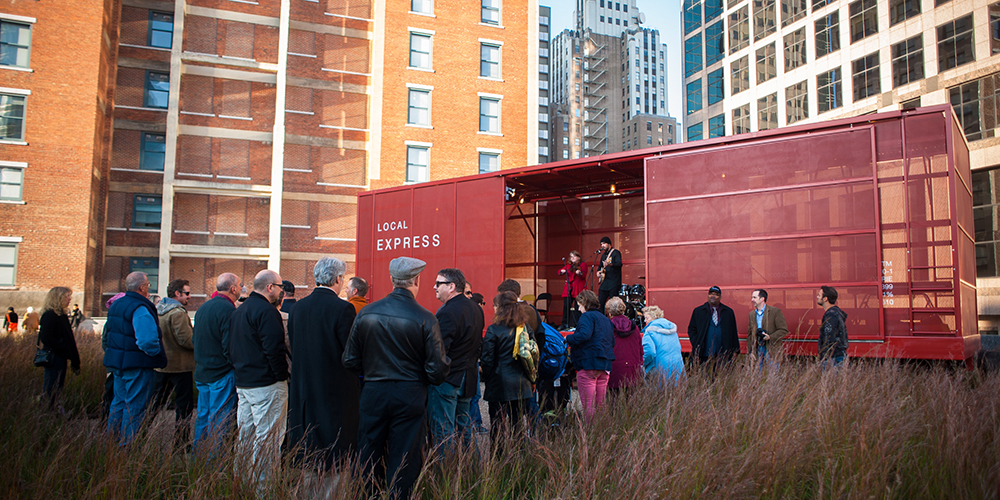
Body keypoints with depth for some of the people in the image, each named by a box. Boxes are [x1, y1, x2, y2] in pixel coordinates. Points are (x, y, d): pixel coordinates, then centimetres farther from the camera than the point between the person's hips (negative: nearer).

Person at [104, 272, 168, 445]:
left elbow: (109, 332, 21)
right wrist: (158, 355, -12)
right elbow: (148, 341, -28)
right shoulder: (140, 309, -20)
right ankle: (127, 445, 4)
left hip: (117, 362, 9)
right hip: (137, 365, -9)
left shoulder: (116, 305, 11)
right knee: (135, 406, -1)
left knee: (119, 402, 20)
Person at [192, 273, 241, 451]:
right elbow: (230, 347, -22)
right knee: (219, 422, -2)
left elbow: (195, 341, 18)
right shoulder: (227, 310, -18)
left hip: (201, 373, 9)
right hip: (222, 374, -9)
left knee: (202, 418, 17)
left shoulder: (203, 308, 11)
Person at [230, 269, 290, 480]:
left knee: (245, 435, 17)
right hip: (266, 384, -10)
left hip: (242, 382, 10)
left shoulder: (239, 310, 15)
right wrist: (282, 375, -13)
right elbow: (273, 347, -22)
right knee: (267, 437, -3)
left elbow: (232, 347, 20)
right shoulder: (266, 310, -16)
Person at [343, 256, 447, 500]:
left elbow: (350, 361, 2)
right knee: (403, 463, 9)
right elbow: (437, 371, -12)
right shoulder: (425, 319, -13)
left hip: (373, 394, 3)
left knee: (368, 461, 16)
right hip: (410, 397, -2)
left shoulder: (366, 313, -4)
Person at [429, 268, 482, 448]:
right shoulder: (474, 309, 10)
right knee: (465, 427, 18)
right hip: (468, 378, 9)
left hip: (447, 379, -9)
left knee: (443, 433, -1)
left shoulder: (447, 312, -19)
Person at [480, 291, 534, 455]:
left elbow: (486, 360, -10)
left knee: (497, 428, 5)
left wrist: (488, 379, 6)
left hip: (500, 385, -5)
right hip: (521, 385, 5)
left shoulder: (494, 330, -12)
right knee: (517, 425, 13)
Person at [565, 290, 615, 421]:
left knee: (588, 406, -6)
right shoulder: (606, 319, 20)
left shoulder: (588, 316, -7)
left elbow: (584, 335, -24)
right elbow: (612, 342, 22)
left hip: (589, 364, -8)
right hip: (605, 366, 9)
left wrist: (568, 339, -10)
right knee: (600, 405, 13)